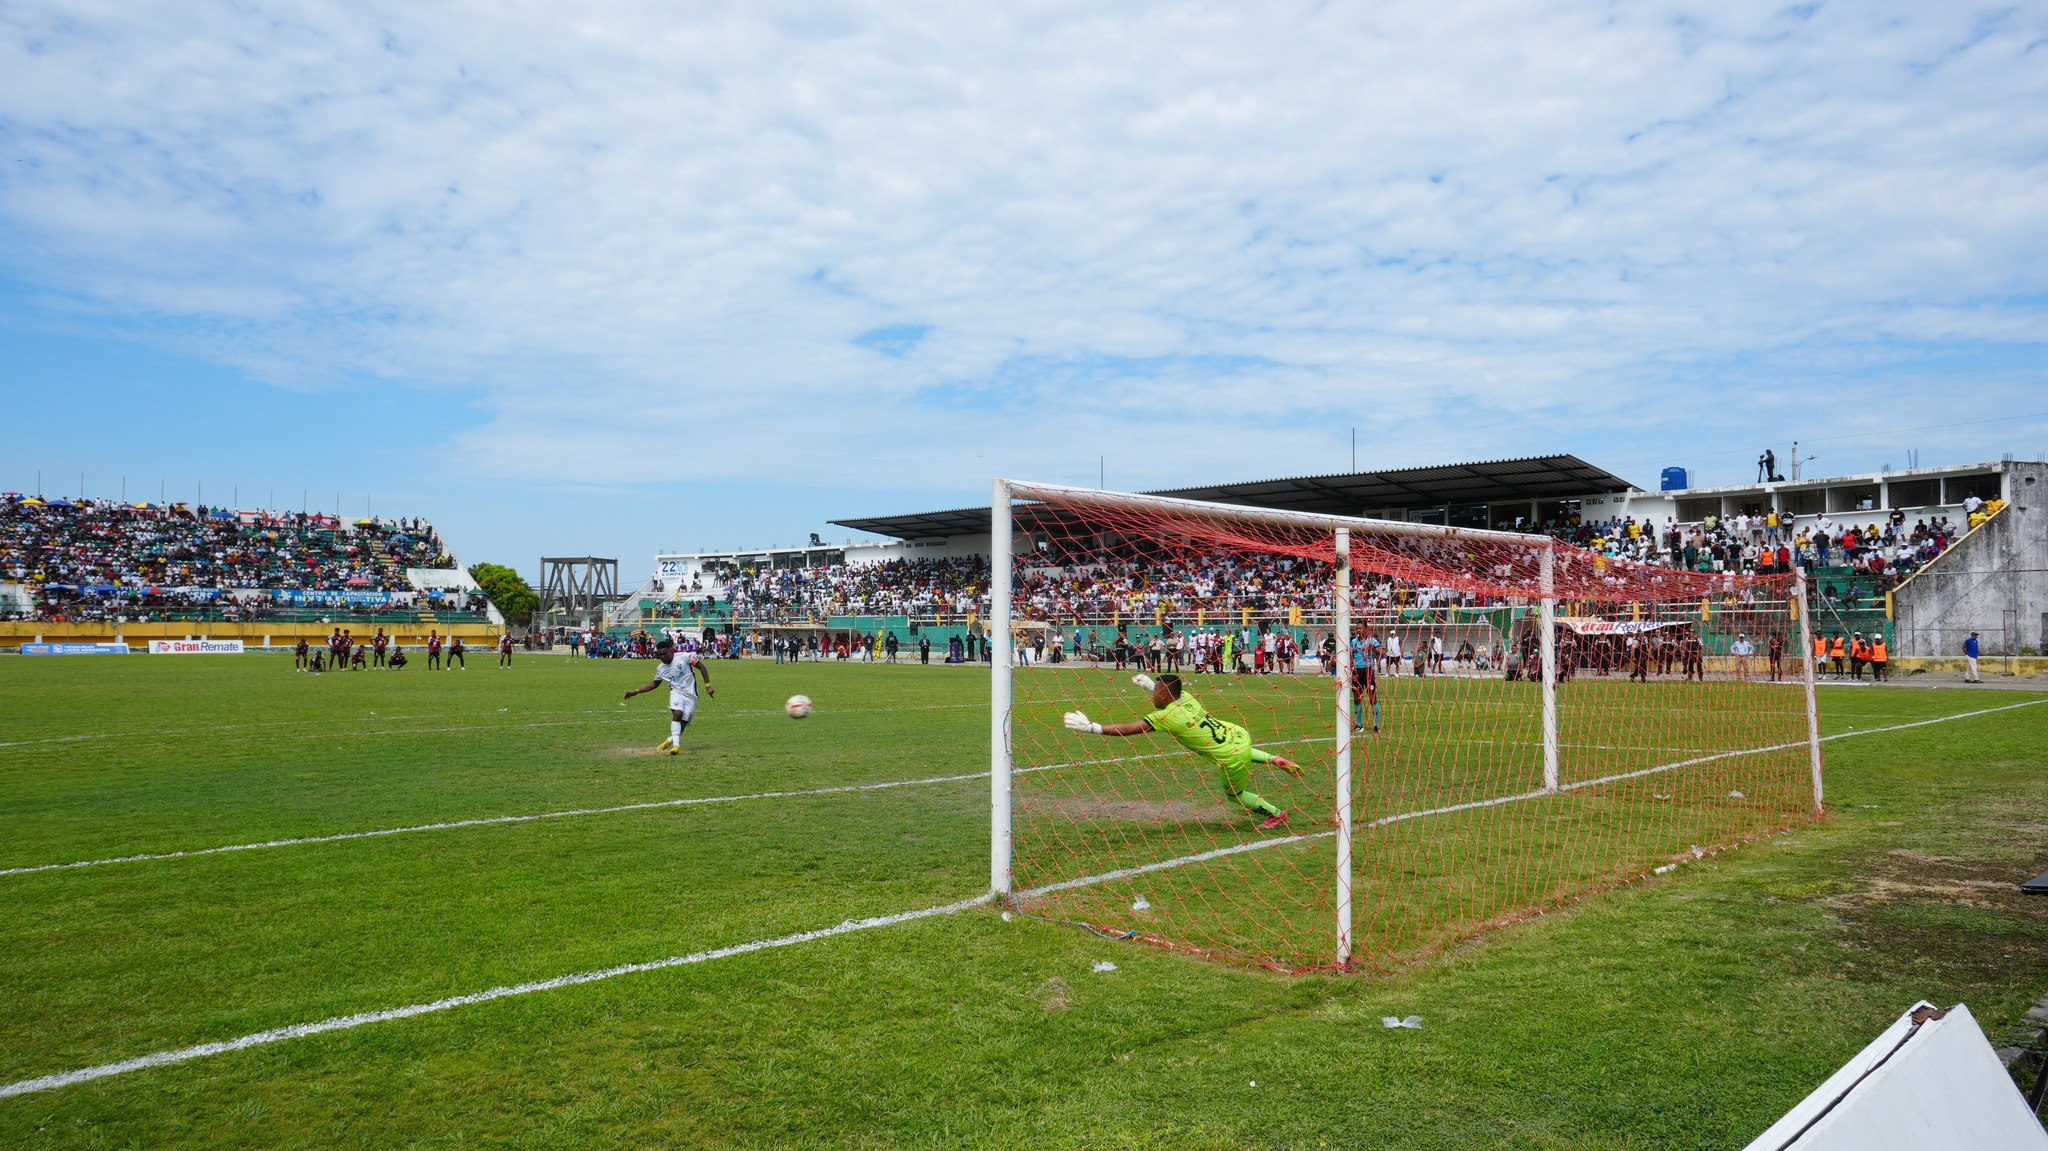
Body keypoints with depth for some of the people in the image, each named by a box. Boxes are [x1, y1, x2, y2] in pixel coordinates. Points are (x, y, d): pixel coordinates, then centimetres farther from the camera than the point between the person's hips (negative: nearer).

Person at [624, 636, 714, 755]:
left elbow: (701, 667, -3)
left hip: (691, 696, -2)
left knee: (682, 725, -6)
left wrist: (708, 686, -8)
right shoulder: (661, 669, 7)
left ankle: (669, 741, 22)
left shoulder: (684, 657, -8)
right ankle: (676, 745, -31)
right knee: (677, 713, -29)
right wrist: (636, 691, 17)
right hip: (676, 693, 2)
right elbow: (655, 683, 24)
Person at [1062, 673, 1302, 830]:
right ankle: (1275, 760, 36)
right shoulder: (1186, 697, -3)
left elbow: (1129, 728, -23)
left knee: (1233, 793, 23)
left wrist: (1092, 727, -20)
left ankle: (1276, 814, 35)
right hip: (1239, 734, 7)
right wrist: (1152, 684, 36)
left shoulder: (1168, 717, -22)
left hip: (1233, 759, -7)